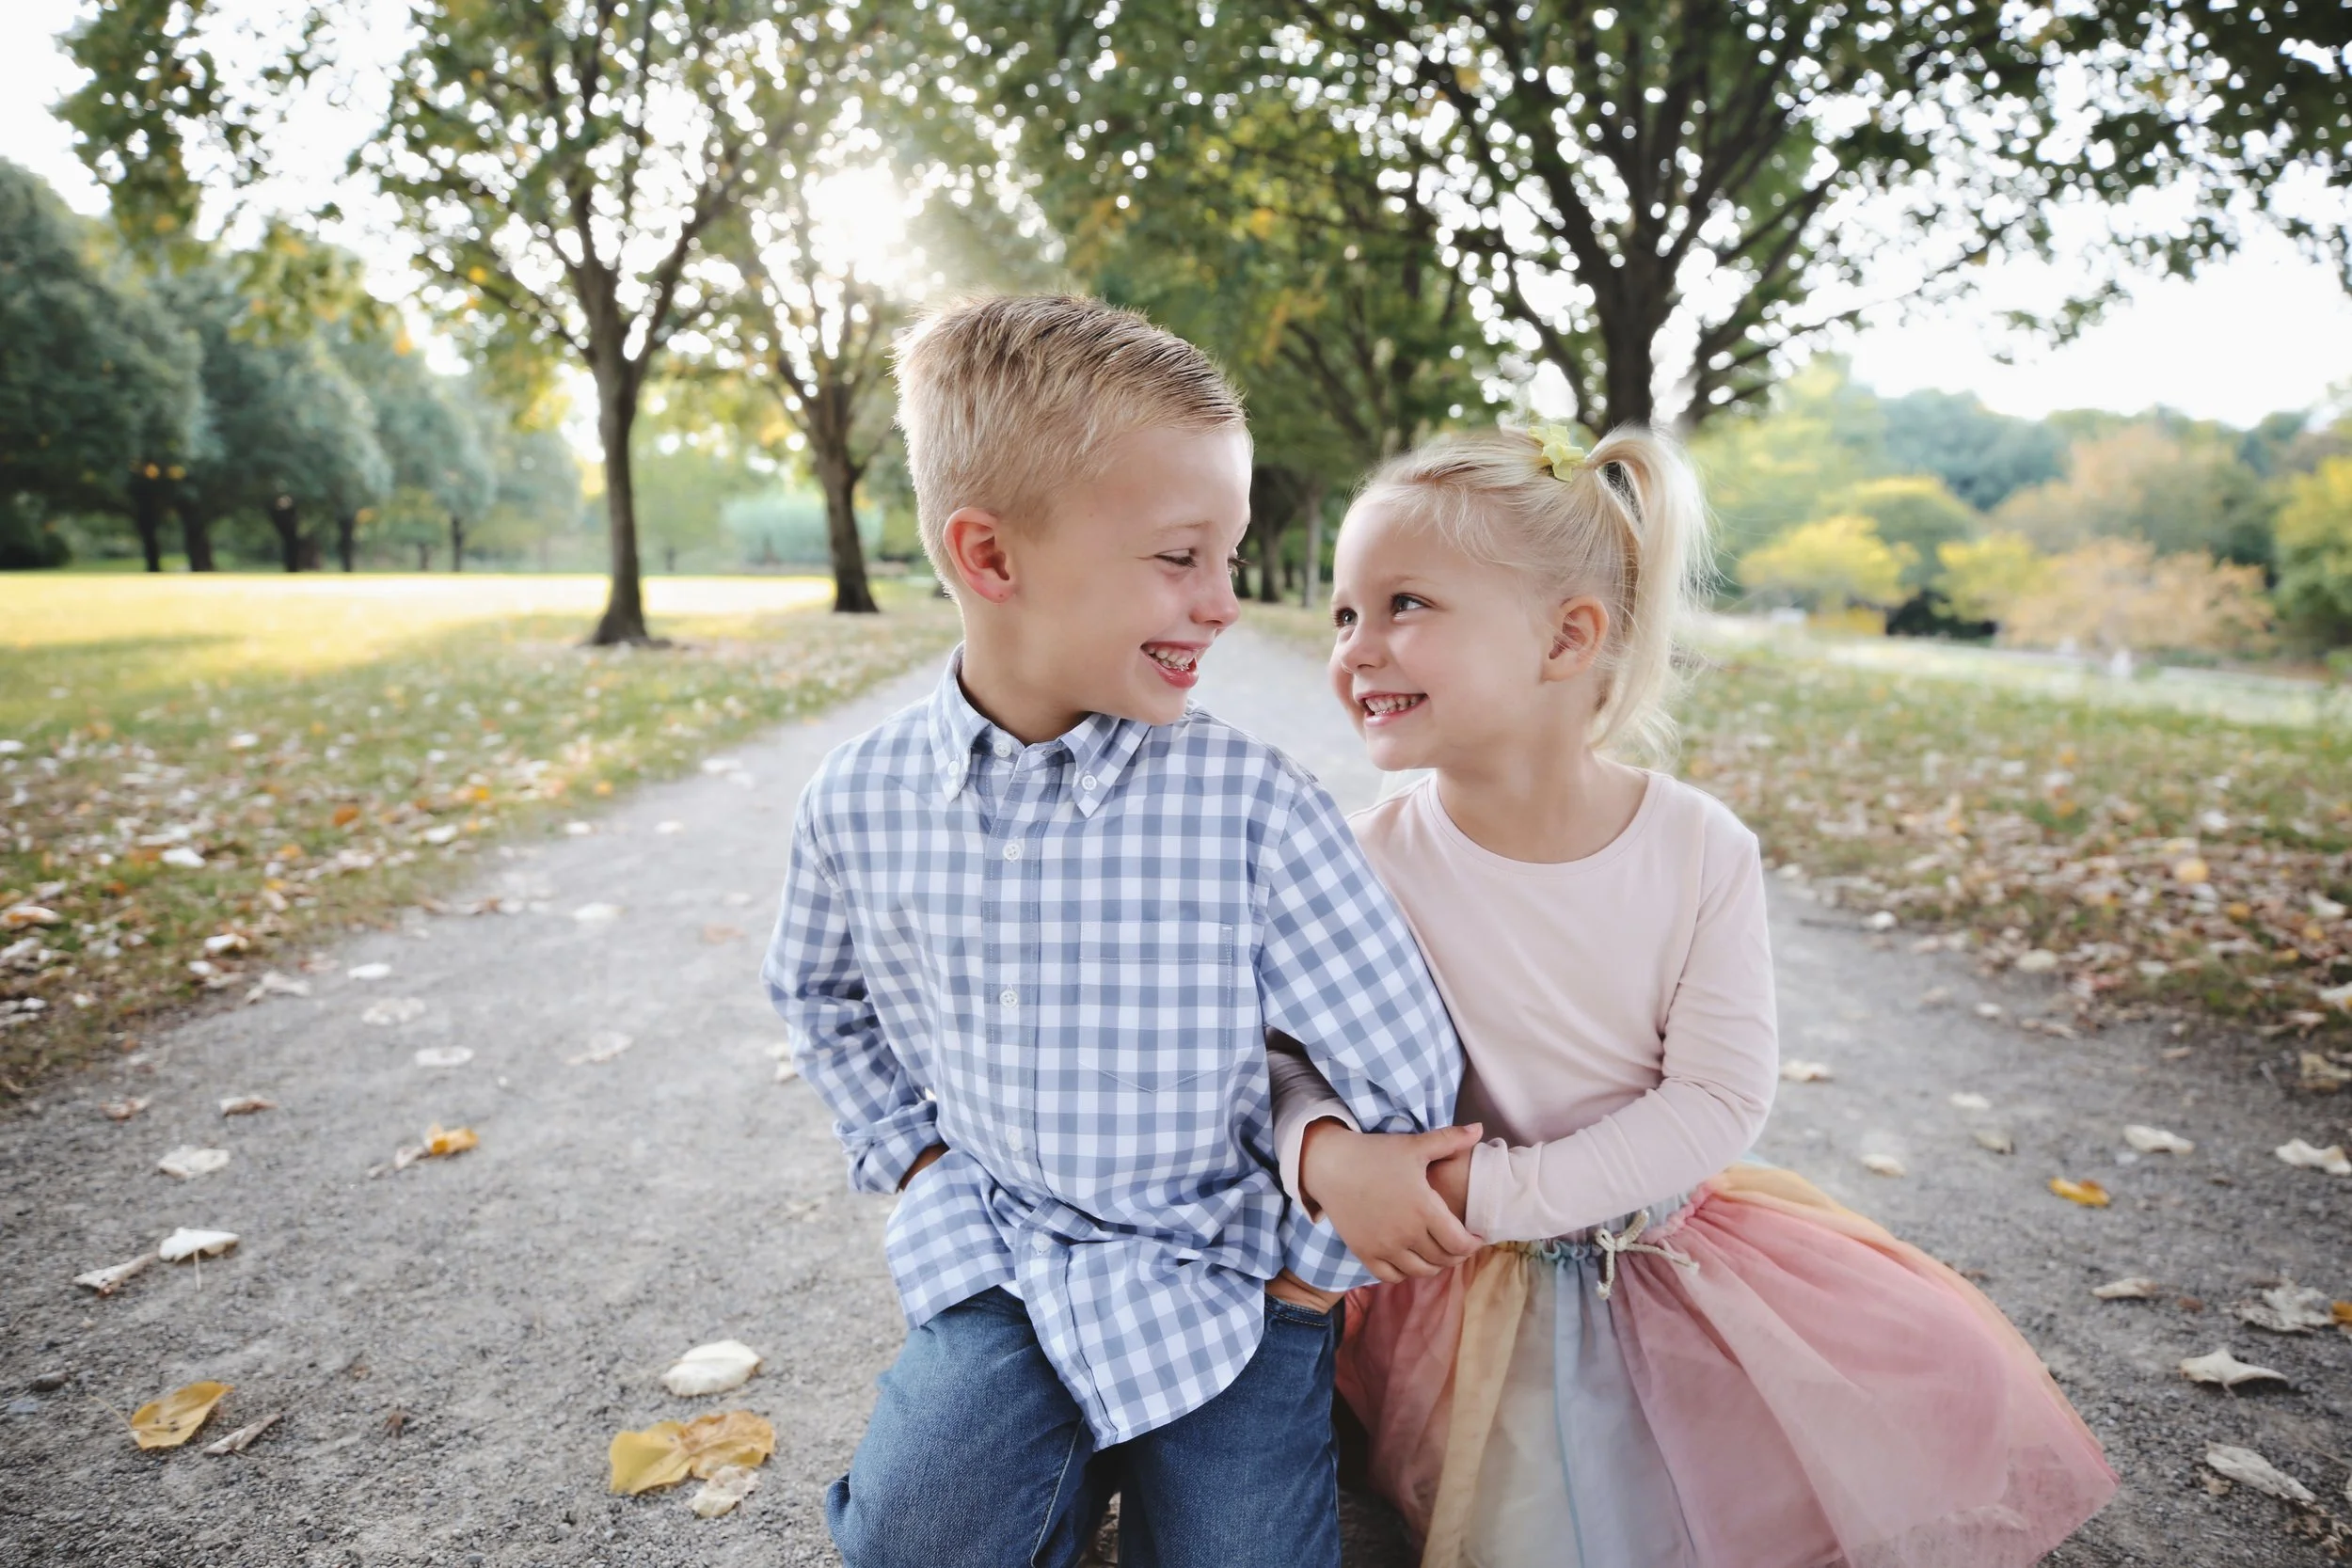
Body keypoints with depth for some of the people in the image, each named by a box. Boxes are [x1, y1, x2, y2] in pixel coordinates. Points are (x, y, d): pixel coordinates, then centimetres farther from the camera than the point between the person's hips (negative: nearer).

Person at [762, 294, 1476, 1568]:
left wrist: (1308, 1270, -2)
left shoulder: (1247, 801, -18)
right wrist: (914, 1162, 5)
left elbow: (1406, 1076, -10)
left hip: (1220, 1277, -1)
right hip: (1004, 1263, 1)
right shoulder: (861, 798, -8)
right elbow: (819, 996, 13)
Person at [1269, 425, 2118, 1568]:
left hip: (1673, 1236, 2)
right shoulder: (1373, 867, -19)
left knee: (1947, 1393, 5)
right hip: (1485, 1287, -2)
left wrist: (1491, 1192, -24)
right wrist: (1323, 1151, -33)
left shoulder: (1700, 850, -17)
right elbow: (1291, 1052, -9)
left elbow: (1720, 1096, -17)